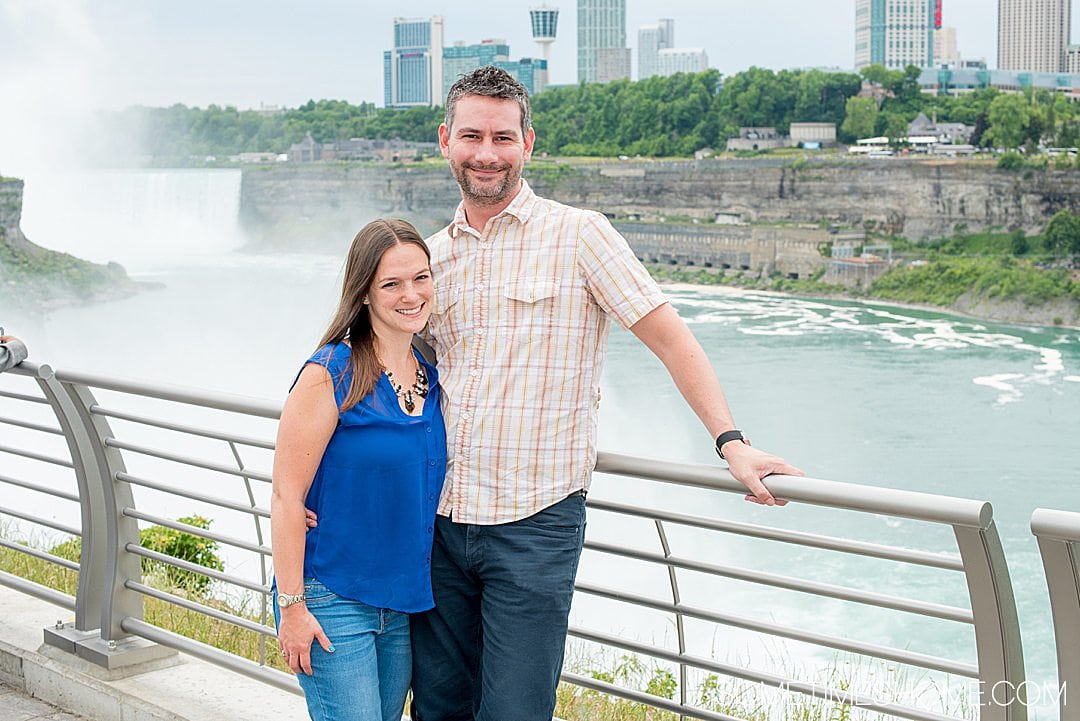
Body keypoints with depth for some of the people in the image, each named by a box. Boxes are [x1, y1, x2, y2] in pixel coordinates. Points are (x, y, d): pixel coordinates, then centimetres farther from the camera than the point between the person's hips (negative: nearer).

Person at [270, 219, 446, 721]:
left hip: (401, 604, 7)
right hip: (331, 599, -7)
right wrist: (291, 604, -15)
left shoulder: (431, 374, 6)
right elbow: (286, 496, -14)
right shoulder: (332, 374, -14)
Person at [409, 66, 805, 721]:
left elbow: (670, 338, -5)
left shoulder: (577, 235, -4)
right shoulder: (432, 256, 11)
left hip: (535, 525, -5)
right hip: (442, 520, 5)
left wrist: (732, 442, -14)